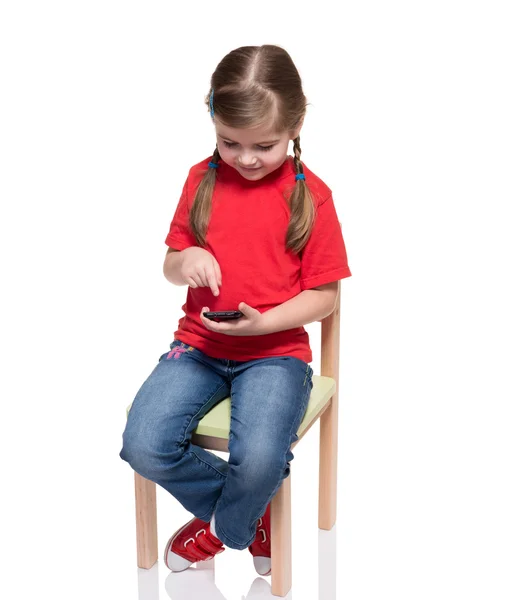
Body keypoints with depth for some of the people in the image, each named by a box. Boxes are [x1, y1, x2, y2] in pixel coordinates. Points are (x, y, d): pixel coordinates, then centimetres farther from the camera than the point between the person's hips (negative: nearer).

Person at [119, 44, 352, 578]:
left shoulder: (310, 195, -5)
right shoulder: (202, 179, 5)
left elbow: (323, 295, -2)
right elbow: (171, 266, 13)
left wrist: (264, 323, -19)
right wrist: (186, 261, -12)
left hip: (275, 351, -3)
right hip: (198, 344, 4)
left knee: (259, 460, -30)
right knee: (143, 446, -20)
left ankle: (225, 526, 9)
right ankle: (250, 511, 8)